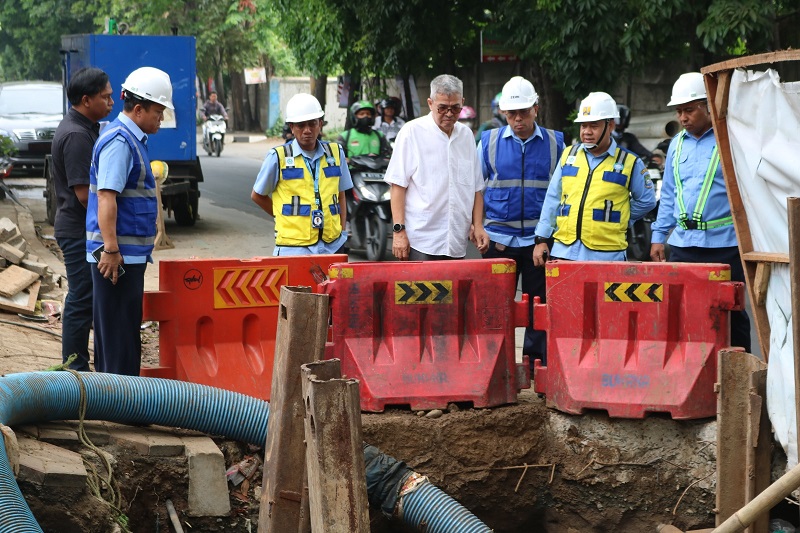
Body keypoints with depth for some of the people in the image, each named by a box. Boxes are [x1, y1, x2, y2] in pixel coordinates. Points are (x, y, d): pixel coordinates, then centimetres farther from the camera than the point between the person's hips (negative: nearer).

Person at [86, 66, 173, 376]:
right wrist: (111, 249, -25)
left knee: (118, 325, 15)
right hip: (118, 254, -10)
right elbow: (106, 197, -22)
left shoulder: (132, 139, 16)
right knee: (119, 327, -6)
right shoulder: (119, 142, -16)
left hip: (129, 253, 10)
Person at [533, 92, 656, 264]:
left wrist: (617, 220, 7)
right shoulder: (569, 155, 12)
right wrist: (541, 240, 10)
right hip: (564, 252, 3)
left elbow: (646, 201, 12)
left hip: (605, 256, -3)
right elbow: (552, 199, 14)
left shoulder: (629, 163, 2)